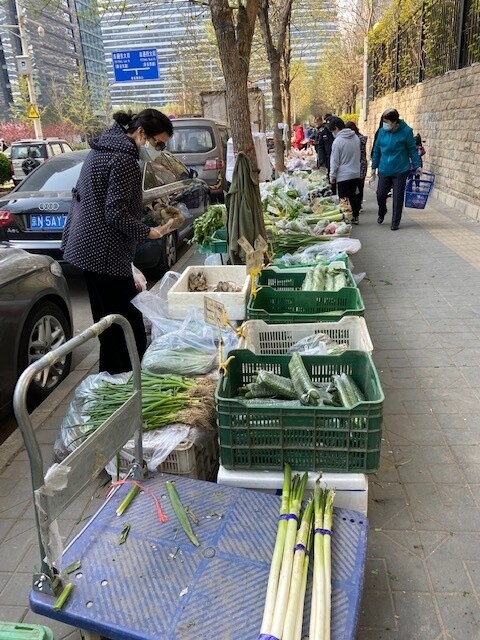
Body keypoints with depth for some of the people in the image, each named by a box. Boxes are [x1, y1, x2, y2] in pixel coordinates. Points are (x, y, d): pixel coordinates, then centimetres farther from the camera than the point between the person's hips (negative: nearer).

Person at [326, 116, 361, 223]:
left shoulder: (338, 141, -16)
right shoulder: (356, 137, 6)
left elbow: (335, 161, -12)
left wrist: (332, 176, -3)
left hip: (343, 175, -7)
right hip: (356, 173, 7)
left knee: (344, 199, 0)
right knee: (353, 196, 17)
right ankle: (355, 217, 24)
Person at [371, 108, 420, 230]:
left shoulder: (406, 131, -10)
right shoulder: (382, 131, -1)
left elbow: (412, 150, -2)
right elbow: (376, 150, 8)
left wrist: (417, 165, -3)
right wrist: (374, 166, 10)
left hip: (400, 171, -3)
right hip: (384, 170, 3)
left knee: (397, 198, 3)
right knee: (380, 194, 4)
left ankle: (395, 222, 16)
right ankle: (381, 213, 35)